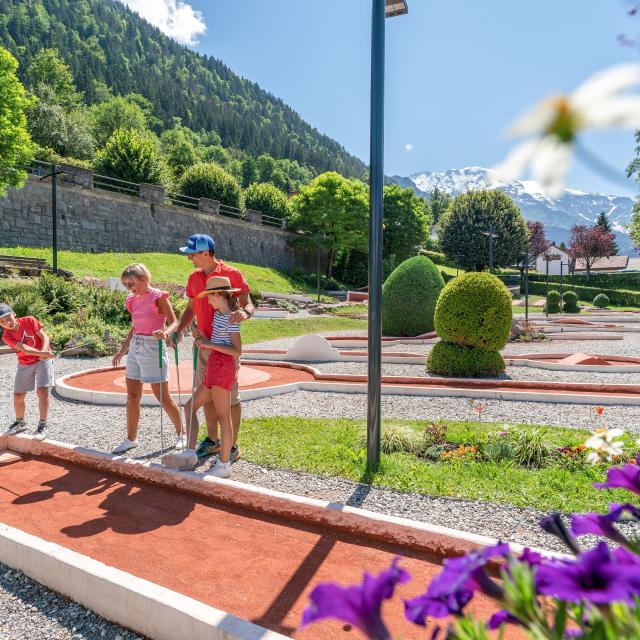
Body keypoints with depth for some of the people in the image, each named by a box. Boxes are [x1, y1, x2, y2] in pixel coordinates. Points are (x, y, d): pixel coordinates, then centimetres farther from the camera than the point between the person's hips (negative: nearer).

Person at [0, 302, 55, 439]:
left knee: (42, 392, -14)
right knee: (18, 396, 8)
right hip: (25, 364, 3)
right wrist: (42, 353, -41)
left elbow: (44, 337, -11)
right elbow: (24, 348, -26)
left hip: (43, 360, -2)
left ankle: (42, 426, -3)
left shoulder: (29, 321, -13)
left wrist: (44, 351, -31)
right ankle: (20, 423, 33)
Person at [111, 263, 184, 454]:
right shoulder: (134, 300, 11)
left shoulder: (158, 297, -10)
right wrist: (121, 352, 22)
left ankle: (181, 434, 17)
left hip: (153, 348, -7)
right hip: (135, 348, 7)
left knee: (163, 397, -1)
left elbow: (174, 322, -13)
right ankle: (131, 439, 22)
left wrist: (165, 333, -35)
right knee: (132, 397, 10)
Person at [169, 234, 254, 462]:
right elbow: (191, 309, 15)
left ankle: (232, 446, 14)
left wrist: (244, 313, -34)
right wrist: (179, 330, -1)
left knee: (230, 396, 1)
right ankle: (213, 441, 29)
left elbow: (248, 304, -10)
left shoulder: (232, 274, -9)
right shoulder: (194, 278, 10)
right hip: (203, 344, 7)